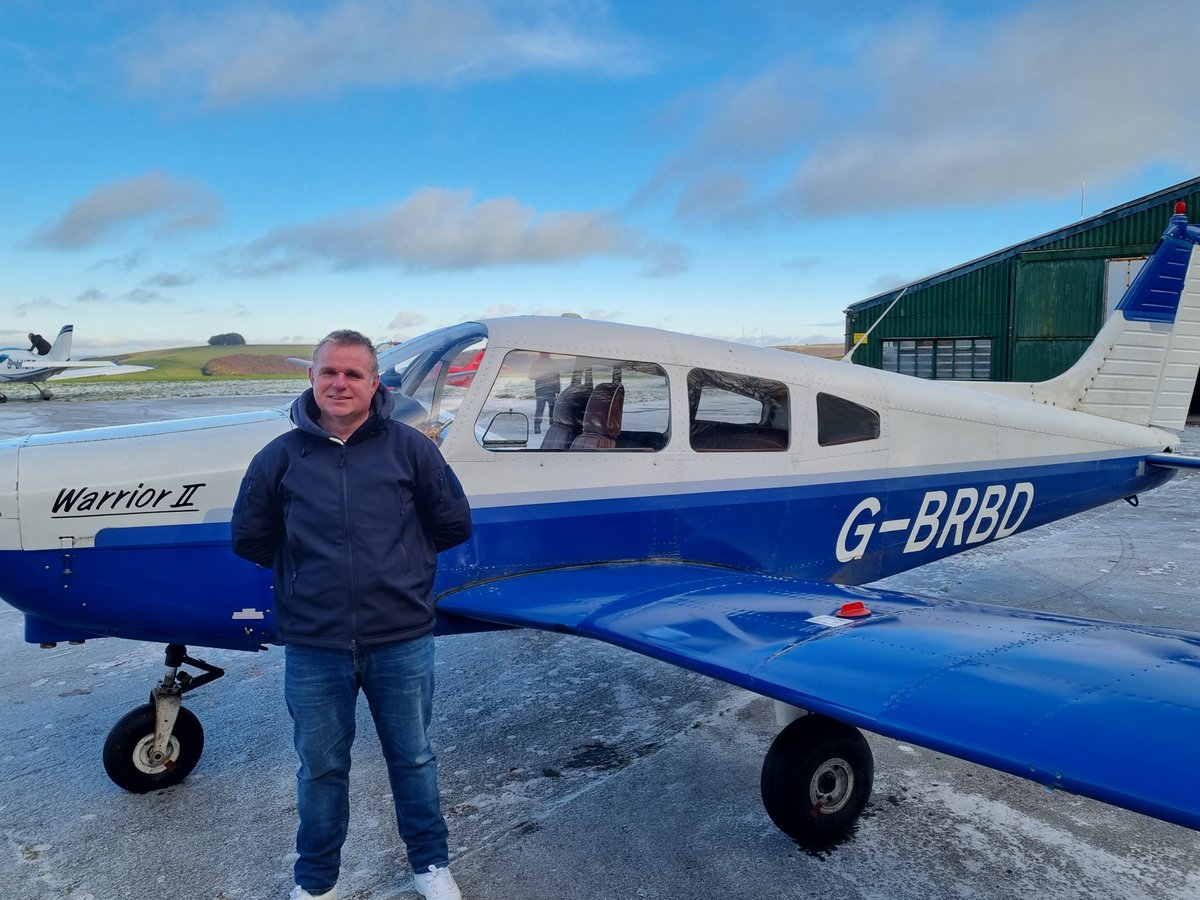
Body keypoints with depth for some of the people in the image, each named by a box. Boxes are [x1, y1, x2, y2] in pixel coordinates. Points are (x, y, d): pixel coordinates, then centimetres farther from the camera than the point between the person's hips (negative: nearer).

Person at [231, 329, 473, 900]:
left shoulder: (409, 448, -4)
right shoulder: (280, 457, -2)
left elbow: (454, 523, 4)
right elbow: (249, 538, 9)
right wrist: (305, 568, 9)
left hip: (402, 643, 0)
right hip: (313, 647, 1)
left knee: (413, 759, 17)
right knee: (321, 769, 17)